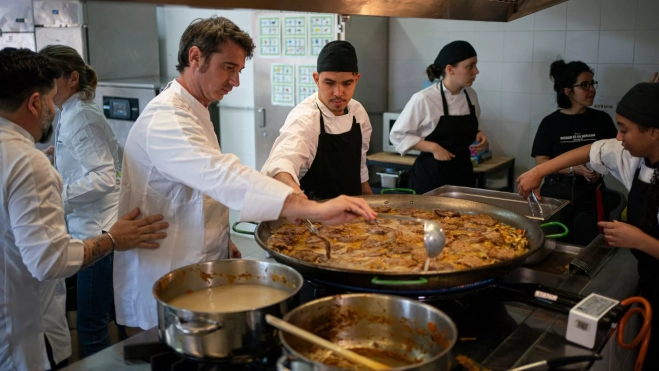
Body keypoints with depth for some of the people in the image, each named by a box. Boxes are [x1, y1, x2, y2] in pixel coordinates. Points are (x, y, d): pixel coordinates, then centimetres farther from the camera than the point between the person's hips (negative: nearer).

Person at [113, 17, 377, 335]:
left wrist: (220, 241, 9)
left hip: (195, 272, 9)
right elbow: (224, 176, -39)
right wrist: (314, 209, -47)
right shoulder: (165, 118, -23)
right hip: (162, 290, -9)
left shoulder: (193, 112, 11)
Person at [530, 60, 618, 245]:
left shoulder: (601, 119, 2)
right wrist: (573, 168, -18)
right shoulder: (550, 122, -1)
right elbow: (541, 161, -4)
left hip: (589, 194, 0)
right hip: (556, 192, 0)